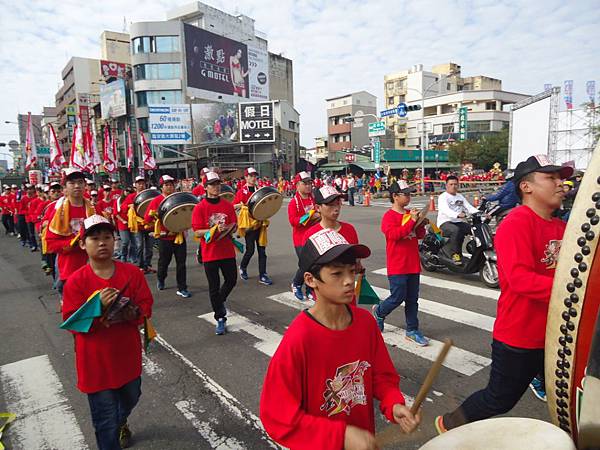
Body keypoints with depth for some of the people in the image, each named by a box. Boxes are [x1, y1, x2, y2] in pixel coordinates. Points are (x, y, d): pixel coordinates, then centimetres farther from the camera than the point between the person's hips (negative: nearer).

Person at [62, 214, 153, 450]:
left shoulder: (132, 272, -7)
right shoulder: (76, 281, -13)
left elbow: (146, 305, -3)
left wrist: (133, 313, -24)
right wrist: (98, 307, -28)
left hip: (128, 353, 4)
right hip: (96, 360, -3)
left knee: (130, 398, 28)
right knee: (105, 419, 8)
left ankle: (121, 423, 62)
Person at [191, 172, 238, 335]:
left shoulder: (228, 205, 3)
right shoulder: (199, 208, -7)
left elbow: (234, 226, 5)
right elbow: (197, 232, -10)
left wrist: (227, 228, -17)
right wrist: (214, 230, -25)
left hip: (227, 251, 3)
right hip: (210, 253, -3)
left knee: (232, 280, 13)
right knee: (214, 287, 6)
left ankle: (219, 301, 43)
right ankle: (220, 319, 20)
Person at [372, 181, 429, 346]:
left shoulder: (411, 214, 10)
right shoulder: (389, 216, -10)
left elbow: (420, 235, 14)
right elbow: (393, 234, -25)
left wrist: (421, 224, -6)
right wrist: (412, 221, -24)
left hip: (413, 264, 7)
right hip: (397, 266, -7)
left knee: (412, 299, 10)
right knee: (398, 297, 0)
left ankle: (412, 330, 21)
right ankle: (379, 312, 28)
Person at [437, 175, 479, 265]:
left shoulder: (460, 197, 20)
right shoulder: (443, 197, -5)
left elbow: (470, 207, 10)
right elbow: (445, 210, -25)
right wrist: (457, 215, -44)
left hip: (458, 222, 7)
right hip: (445, 223, -7)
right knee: (456, 230, -37)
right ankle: (455, 254, -21)